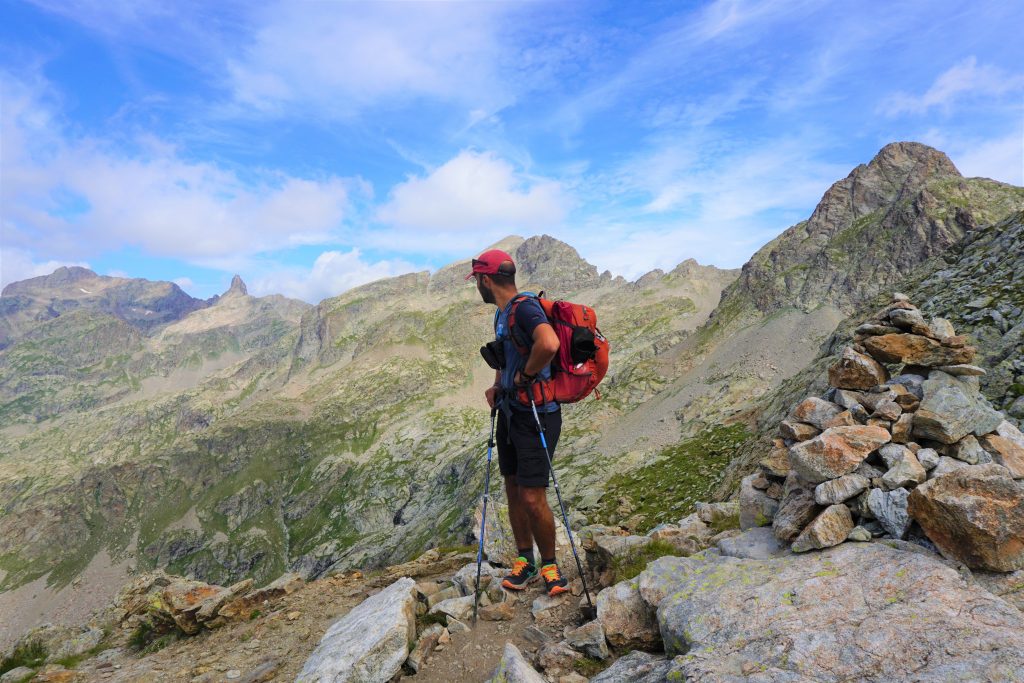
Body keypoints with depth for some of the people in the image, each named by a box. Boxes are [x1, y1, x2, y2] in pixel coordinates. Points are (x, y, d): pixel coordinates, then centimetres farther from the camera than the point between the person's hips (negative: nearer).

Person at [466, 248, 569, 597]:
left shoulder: (525, 308, -19)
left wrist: (525, 376, -23)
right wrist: (497, 386, 10)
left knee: (532, 498, -4)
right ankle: (525, 561, 29)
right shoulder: (501, 313, 12)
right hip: (510, 411, 9)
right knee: (513, 490, 14)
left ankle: (549, 565, 17)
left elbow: (549, 344, -40)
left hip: (536, 414, -9)